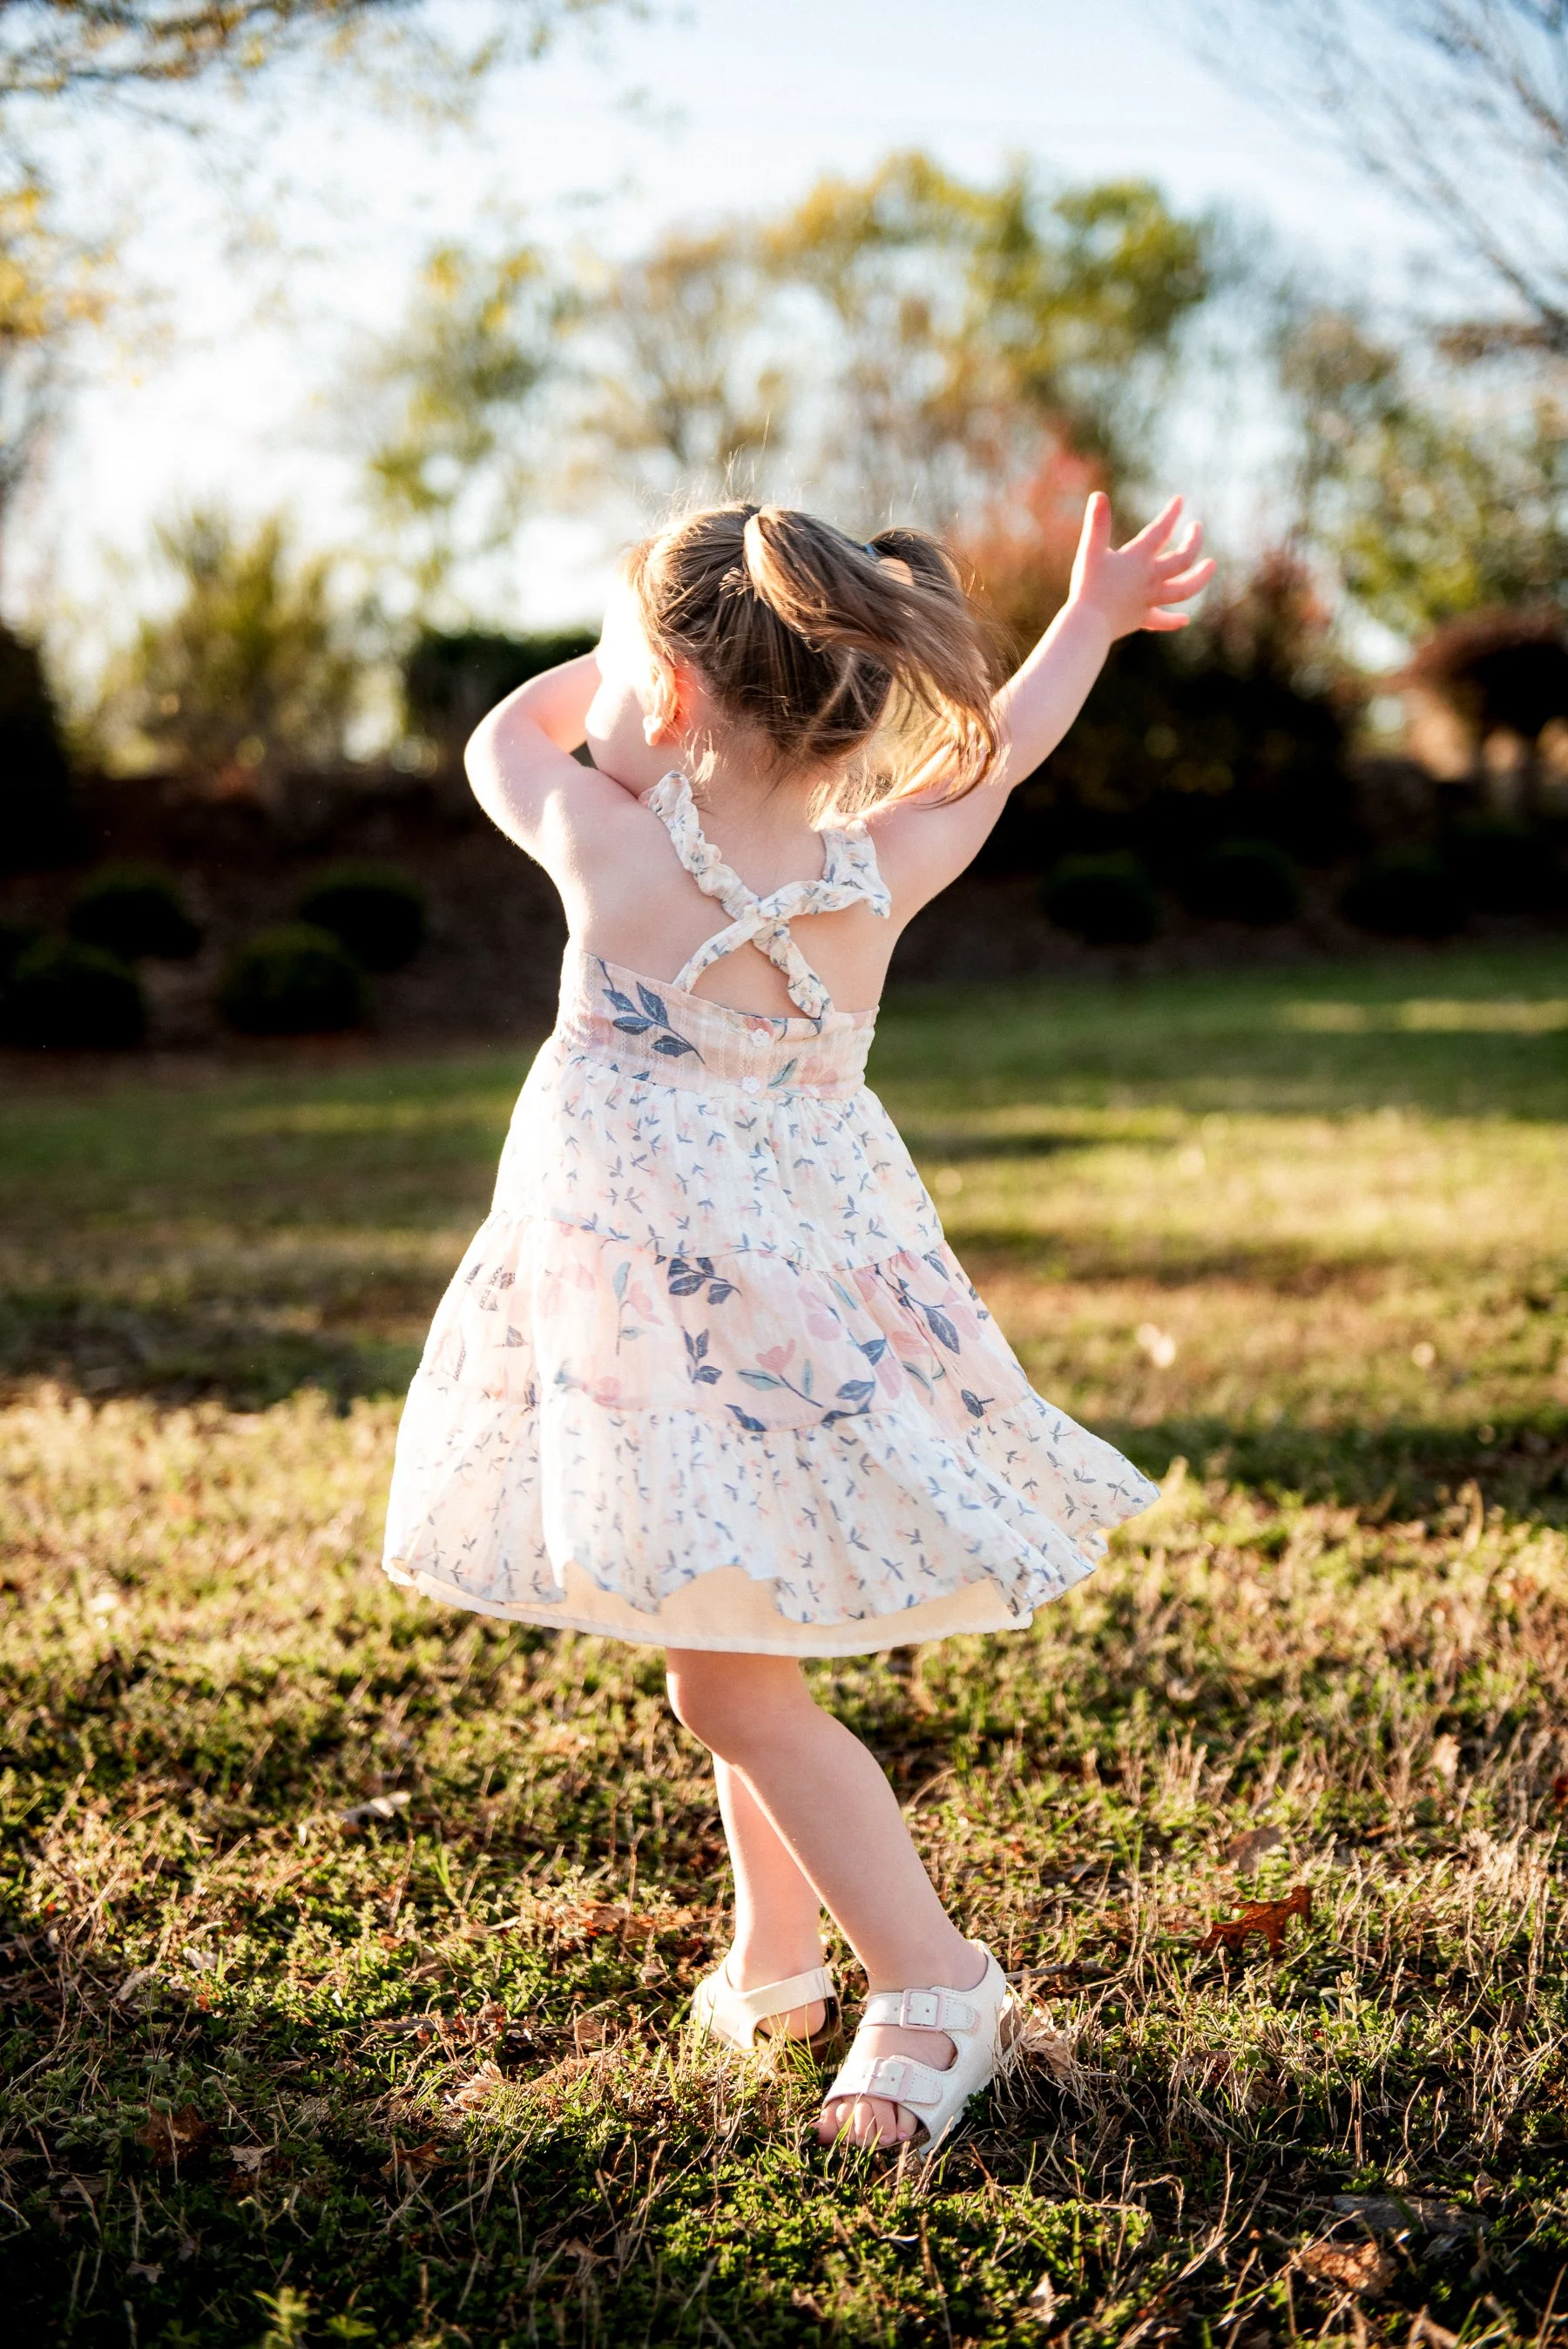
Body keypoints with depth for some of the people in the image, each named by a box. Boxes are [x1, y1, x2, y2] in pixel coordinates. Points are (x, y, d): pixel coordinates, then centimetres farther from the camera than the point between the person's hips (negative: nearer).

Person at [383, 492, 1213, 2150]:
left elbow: (505, 737, 6)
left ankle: (936, 1985, 3)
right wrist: (1093, 616, 30)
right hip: (816, 1296, 6)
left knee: (732, 1691, 1)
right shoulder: (875, 875, -5)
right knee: (734, 1660, 22)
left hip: (685, 1320, -6)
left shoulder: (613, 854, -16)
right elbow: (991, 758, 15)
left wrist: (632, 649, 20)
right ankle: (775, 1952, 34)